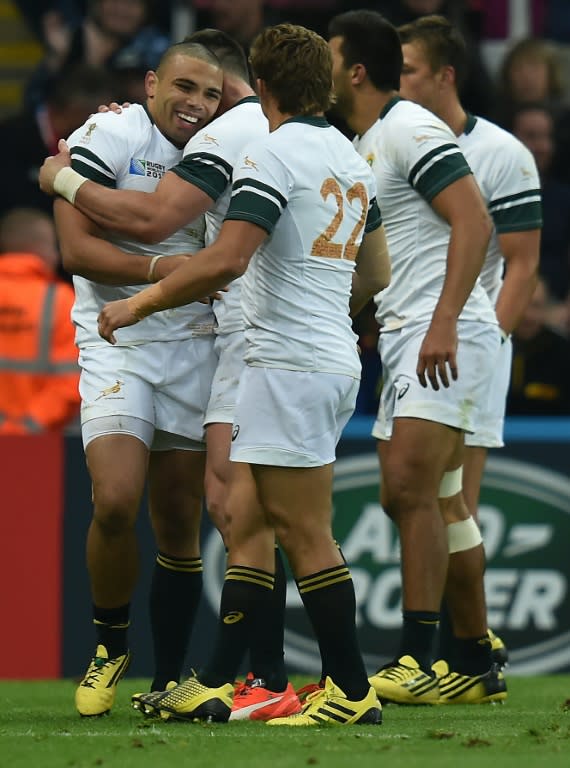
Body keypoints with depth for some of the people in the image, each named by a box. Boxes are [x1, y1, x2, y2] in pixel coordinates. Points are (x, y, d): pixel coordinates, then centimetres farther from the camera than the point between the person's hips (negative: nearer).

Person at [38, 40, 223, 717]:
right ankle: (109, 648, 5)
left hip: (195, 347, 5)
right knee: (116, 503, -19)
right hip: (118, 347, -5)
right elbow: (78, 250, -15)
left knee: (179, 521, 3)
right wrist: (164, 268, -24)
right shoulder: (111, 136, -7)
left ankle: (168, 680, 12)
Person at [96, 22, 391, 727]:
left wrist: (140, 302, -12)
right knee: (248, 521, 10)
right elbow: (375, 275, 24)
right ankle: (214, 686, 10)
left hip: (291, 364, -9)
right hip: (332, 358, 9)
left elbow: (226, 258, -23)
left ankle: (352, 692, -4)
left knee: (304, 534, -6)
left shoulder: (272, 154, -12)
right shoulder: (352, 159, 15)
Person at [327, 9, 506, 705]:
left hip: (445, 337, -10)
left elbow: (473, 222, -19)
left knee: (410, 488, -16)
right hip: (402, 336, 10)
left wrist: (444, 322, -25)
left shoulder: (408, 129, -10)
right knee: (436, 504, 8)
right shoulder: (362, 145, 20)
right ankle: (478, 666, 13)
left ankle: (418, 664, -17)